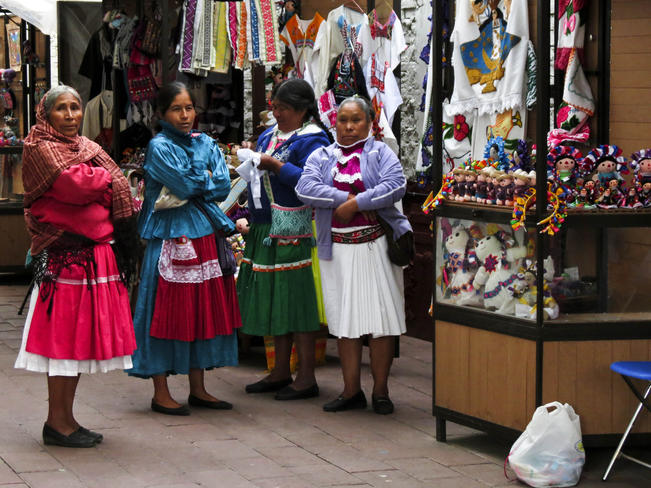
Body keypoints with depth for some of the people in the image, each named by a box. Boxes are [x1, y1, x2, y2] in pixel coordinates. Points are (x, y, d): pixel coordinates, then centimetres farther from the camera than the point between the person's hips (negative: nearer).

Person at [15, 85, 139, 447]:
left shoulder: (88, 147, 20)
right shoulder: (39, 149, -4)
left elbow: (118, 191, 13)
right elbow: (72, 184, -19)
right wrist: (105, 177, -2)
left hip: (95, 253, 8)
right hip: (64, 255, -8)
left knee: (80, 338, 9)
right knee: (64, 337, -6)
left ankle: (66, 418, 15)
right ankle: (57, 422, 0)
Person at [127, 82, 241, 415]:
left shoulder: (205, 144, 14)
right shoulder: (159, 147, -5)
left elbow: (223, 186, 2)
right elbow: (186, 184, -17)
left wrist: (192, 188, -9)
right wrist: (206, 178, 0)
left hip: (205, 235, 6)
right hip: (171, 236, -6)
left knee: (204, 309, 8)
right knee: (167, 310, -4)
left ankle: (198, 389, 16)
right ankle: (160, 393, 1)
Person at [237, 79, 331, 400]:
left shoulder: (311, 140, -10)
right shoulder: (269, 135, 16)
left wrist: (275, 165, -21)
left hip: (292, 231, -9)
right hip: (264, 229, 9)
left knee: (296, 300, -6)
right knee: (272, 299, 13)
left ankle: (306, 377, 1)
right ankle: (281, 372, 22)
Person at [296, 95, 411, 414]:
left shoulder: (380, 153, 6)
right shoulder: (322, 157, 13)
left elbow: (396, 185, -11)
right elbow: (305, 188, -4)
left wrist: (356, 204, -16)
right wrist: (345, 198, -14)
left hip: (375, 245, -3)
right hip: (337, 247, 3)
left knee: (380, 317, -3)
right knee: (344, 319, 5)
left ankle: (380, 390, 7)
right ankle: (351, 391, 12)